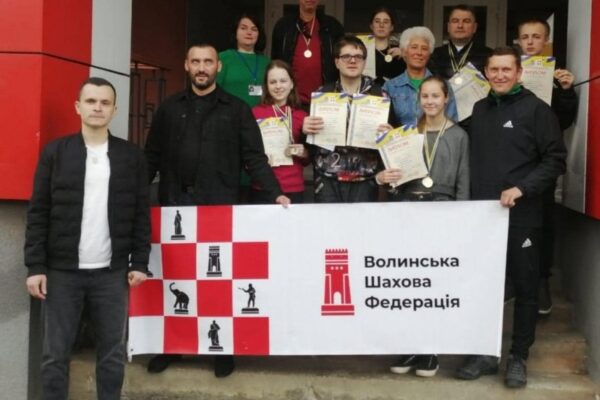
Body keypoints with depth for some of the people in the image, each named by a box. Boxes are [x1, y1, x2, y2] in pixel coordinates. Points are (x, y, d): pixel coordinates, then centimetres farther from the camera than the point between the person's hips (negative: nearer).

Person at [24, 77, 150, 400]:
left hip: (112, 272, 1)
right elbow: (38, 213, 1)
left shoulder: (131, 156, 5)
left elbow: (141, 214, 6)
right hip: (62, 271, 0)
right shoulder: (55, 152, 2)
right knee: (55, 352, 5)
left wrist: (140, 262, 0)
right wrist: (35, 266, -5)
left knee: (113, 352, 7)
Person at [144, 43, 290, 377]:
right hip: (175, 203, 2)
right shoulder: (170, 108, 12)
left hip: (220, 205, -2)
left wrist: (275, 193, -10)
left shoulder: (237, 110, 6)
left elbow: (254, 158, 1)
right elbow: (152, 156, 11)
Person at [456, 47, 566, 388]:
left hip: (522, 216, -5)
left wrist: (522, 188, -18)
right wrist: (471, 199, 6)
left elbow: (555, 159, -8)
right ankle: (486, 352, 22)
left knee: (525, 287, 5)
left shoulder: (537, 109, -3)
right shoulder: (479, 109, 13)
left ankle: (519, 357, 17)